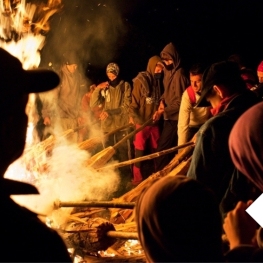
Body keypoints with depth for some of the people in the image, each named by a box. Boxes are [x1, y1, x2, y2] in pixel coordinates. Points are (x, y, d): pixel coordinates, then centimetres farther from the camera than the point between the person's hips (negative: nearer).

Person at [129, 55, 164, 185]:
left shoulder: (158, 81, 9)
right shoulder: (141, 80, -8)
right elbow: (134, 102, -8)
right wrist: (134, 117, -13)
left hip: (155, 121, 5)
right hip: (142, 121, -5)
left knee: (156, 149, 11)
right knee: (140, 150, 1)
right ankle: (137, 178, 8)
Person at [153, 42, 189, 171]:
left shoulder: (179, 75, -18)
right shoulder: (168, 71, 9)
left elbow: (180, 102, -18)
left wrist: (163, 111, -19)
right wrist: (162, 100, 2)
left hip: (174, 118, -9)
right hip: (169, 116, 9)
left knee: (162, 149, -8)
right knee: (168, 149, 13)